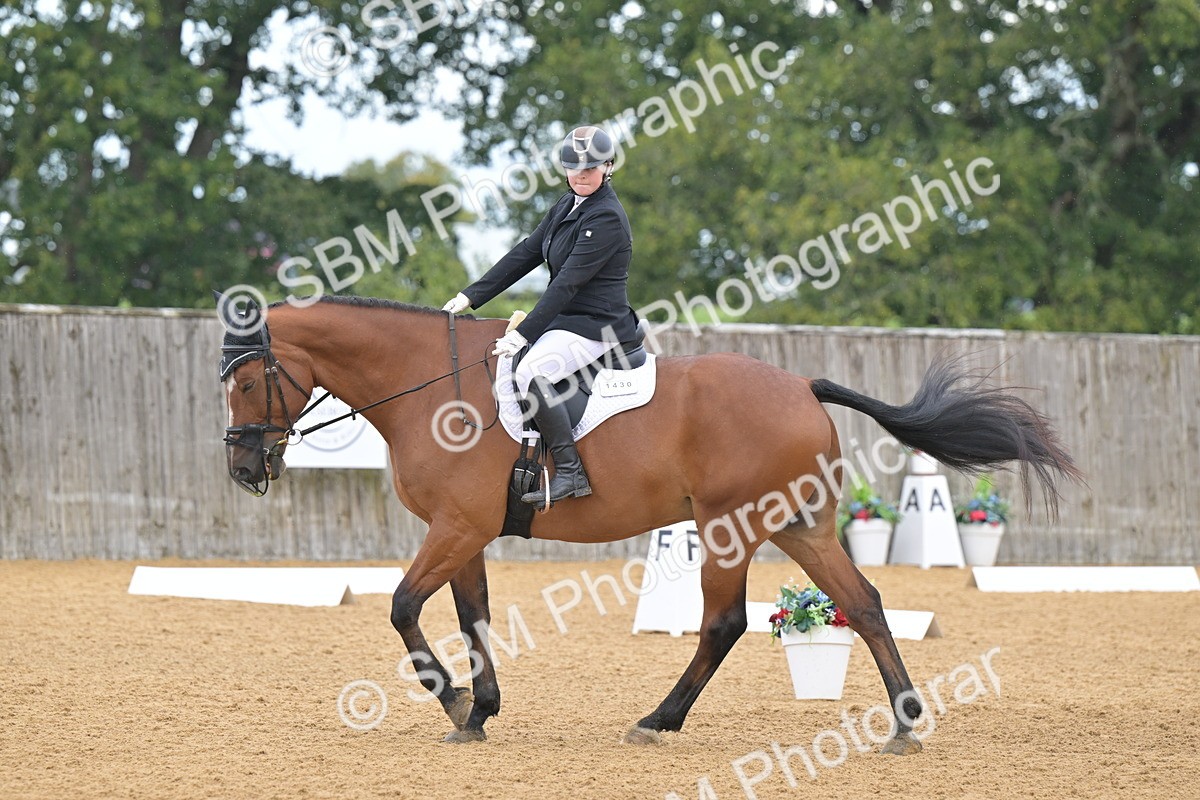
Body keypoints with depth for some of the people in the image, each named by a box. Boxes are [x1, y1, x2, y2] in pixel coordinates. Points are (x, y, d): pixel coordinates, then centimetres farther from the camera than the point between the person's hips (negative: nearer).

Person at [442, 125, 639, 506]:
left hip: (595, 327, -10)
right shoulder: (567, 206, 12)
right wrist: (470, 297, 6)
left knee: (529, 372, -32)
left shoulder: (606, 218, -17)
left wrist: (523, 334, -26)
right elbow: (525, 255, 12)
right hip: (564, 320, 10)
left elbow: (568, 282, -22)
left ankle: (571, 472, -30)